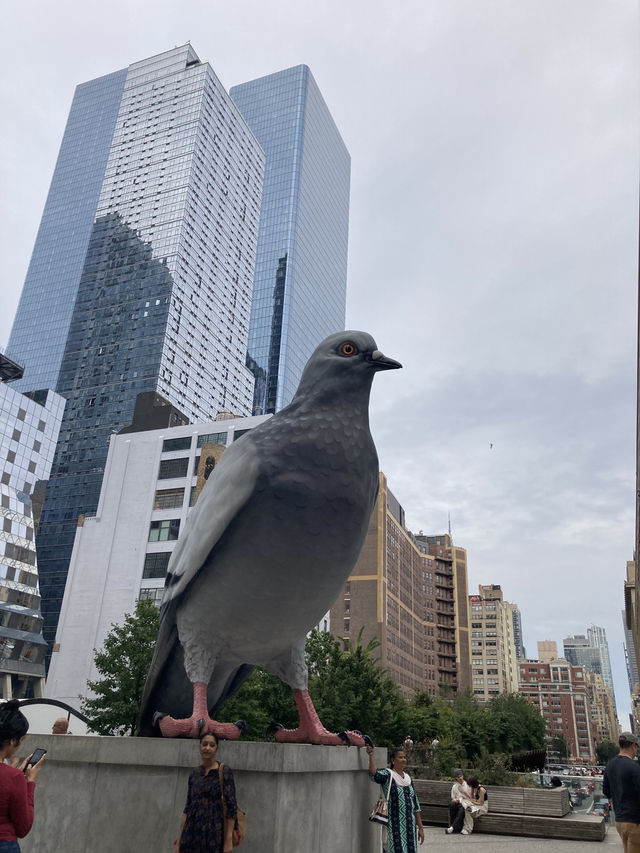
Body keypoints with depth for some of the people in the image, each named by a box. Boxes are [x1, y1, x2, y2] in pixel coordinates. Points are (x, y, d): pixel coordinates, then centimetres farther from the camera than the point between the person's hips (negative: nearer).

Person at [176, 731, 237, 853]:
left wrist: (229, 841, -14)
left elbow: (231, 807, -10)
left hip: (213, 833, -4)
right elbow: (188, 807, 10)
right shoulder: (195, 773, 8)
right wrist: (179, 840, 8)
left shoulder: (224, 771, -8)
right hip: (191, 833, 4)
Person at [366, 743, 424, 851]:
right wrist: (371, 756, -40)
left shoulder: (408, 778, 12)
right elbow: (374, 775, -28)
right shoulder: (387, 775, -5)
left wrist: (420, 827, 14)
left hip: (409, 825, 6)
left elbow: (415, 804, 16)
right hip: (394, 825, -5)